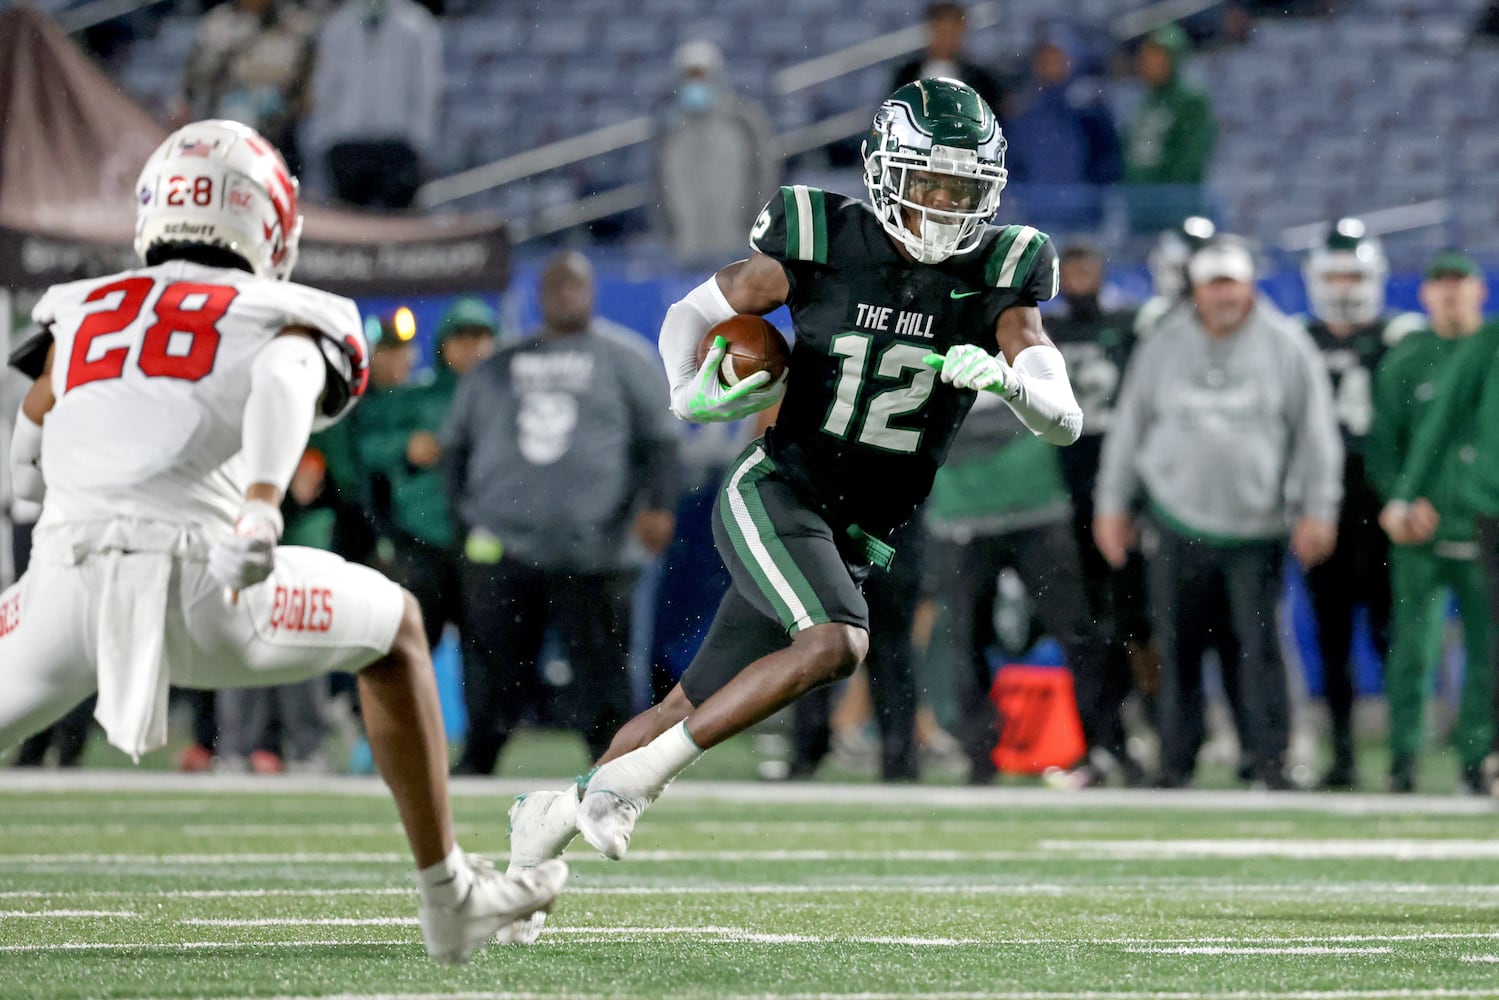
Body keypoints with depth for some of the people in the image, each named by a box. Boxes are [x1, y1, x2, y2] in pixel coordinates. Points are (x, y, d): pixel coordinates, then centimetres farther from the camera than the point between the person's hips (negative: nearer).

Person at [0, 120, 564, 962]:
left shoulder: (81, 311, 26)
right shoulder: (286, 320, 17)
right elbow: (285, 378, -8)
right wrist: (262, 508, -23)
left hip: (71, 577, 1)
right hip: (201, 583, -1)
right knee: (395, 625, 26)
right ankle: (452, 900, 29)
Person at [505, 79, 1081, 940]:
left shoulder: (998, 276, -4)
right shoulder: (823, 241, -9)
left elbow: (1063, 419, -10)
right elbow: (693, 314, 5)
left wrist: (1006, 377, -31)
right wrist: (697, 393, -16)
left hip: (854, 542, 4)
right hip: (775, 495, -4)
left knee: (696, 708, 10)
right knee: (838, 643, -30)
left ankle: (554, 818, 30)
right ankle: (633, 776, -21)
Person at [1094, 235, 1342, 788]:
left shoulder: (1287, 347, 1)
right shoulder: (1163, 347, 6)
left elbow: (1315, 432, 3)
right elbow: (1128, 427, 12)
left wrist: (1318, 510, -2)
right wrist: (1112, 505, 11)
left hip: (1257, 529, -2)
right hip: (1179, 522, 2)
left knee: (1259, 643, -8)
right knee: (1177, 648, 2)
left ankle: (1270, 761, -2)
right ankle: (1175, 763, 9)